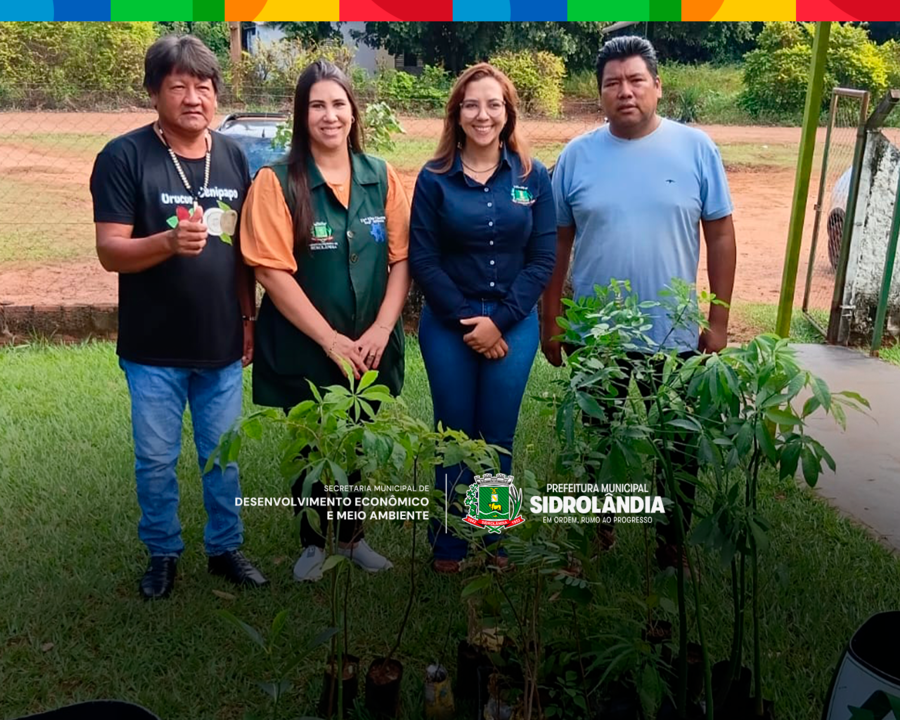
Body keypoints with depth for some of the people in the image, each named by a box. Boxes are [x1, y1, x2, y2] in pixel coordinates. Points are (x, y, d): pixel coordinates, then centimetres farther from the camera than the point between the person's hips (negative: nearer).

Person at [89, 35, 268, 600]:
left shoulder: (232, 156, 4)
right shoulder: (124, 157, -10)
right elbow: (110, 252, -14)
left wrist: (249, 319, 9)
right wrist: (169, 241, -32)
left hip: (222, 344, 3)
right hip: (154, 348, -3)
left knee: (224, 457, 15)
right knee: (156, 460, 10)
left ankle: (225, 547, 33)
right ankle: (163, 553, 31)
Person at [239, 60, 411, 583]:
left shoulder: (383, 177, 1)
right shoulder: (277, 181, -9)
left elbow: (402, 258, 0)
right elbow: (274, 270, -14)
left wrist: (381, 330, -11)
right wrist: (330, 339, -16)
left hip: (370, 348, 3)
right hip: (304, 349, -3)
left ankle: (352, 535, 39)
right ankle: (313, 543, 35)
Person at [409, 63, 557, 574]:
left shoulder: (533, 176, 1)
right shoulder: (434, 178, -2)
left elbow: (543, 258, -2)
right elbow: (422, 259, -5)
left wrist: (500, 320, -11)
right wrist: (465, 320, -12)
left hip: (515, 326, 1)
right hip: (449, 326, -1)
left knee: (498, 437, 10)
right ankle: (448, 543, 23)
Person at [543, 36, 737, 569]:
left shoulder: (696, 148, -4)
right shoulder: (577, 155, -3)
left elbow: (721, 235, -2)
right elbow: (557, 244, 2)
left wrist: (719, 320, -4)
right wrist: (550, 320, 2)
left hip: (675, 334, 0)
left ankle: (671, 542, 34)